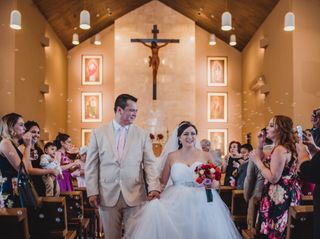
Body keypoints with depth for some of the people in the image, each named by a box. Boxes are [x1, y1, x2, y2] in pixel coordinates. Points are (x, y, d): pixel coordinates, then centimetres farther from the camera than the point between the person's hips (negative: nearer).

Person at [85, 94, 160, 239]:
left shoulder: (142, 135, 2)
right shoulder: (98, 133, 2)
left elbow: (150, 163, -3)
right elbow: (91, 165, 3)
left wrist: (154, 188, -16)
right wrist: (92, 192, -2)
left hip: (134, 195, 0)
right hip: (108, 195, 0)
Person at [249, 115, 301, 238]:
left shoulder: (280, 150, -21)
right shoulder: (285, 147, 12)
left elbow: (273, 178, -26)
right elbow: (265, 162, 16)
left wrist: (257, 160, -18)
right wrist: (260, 145, 7)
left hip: (278, 196, -10)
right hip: (285, 194, 10)